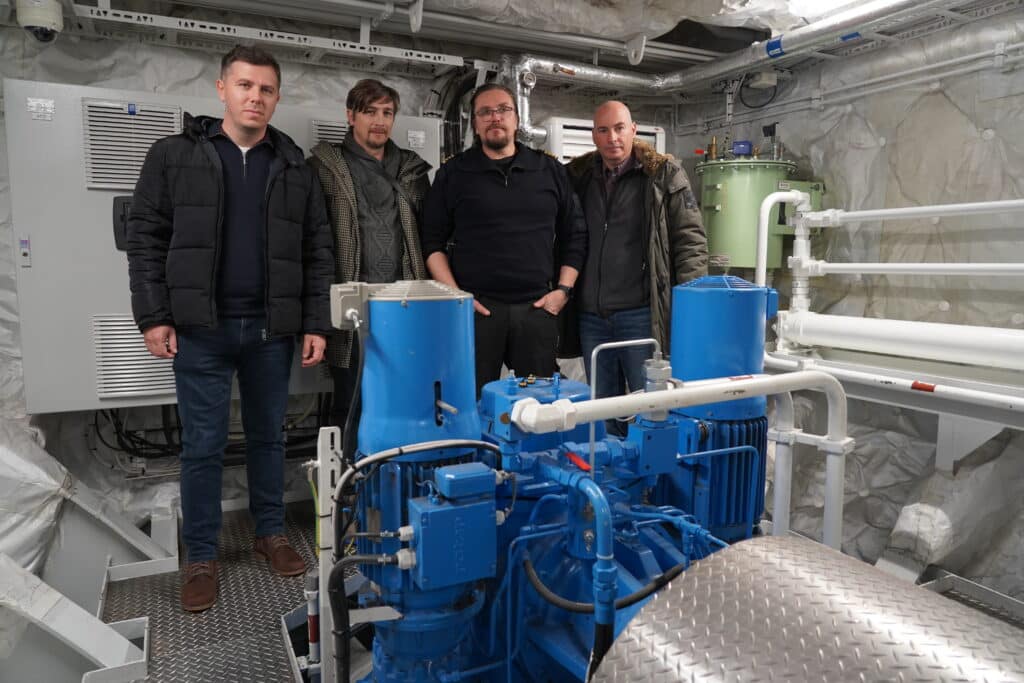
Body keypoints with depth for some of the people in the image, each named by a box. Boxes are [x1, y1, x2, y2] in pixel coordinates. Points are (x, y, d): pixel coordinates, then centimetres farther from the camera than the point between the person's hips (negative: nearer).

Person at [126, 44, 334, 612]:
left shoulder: (295, 168, 8)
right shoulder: (175, 155, 3)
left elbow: (317, 251, 7)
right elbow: (146, 237, 2)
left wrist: (316, 323, 0)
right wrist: (153, 316, -6)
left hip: (272, 329, 2)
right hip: (201, 328, -1)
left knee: (268, 436, 13)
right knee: (203, 444, 5)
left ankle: (270, 533, 30)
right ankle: (200, 556, 20)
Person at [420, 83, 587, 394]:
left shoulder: (550, 170, 11)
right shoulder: (453, 173, 7)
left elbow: (574, 234, 12)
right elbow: (433, 242, 5)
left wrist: (563, 289, 2)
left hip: (537, 308, 2)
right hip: (476, 308, -1)